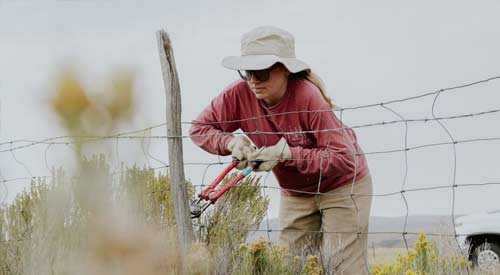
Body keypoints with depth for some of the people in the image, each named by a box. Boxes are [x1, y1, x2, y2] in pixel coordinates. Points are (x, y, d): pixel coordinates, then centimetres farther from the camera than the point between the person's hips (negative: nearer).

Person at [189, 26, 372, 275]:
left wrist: (287, 154, -36)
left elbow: (344, 159, -32)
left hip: (341, 185, -5)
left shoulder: (308, 96, -30)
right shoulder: (239, 94, -17)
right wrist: (231, 142, -25)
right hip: (294, 193, 5)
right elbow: (199, 128, -5)